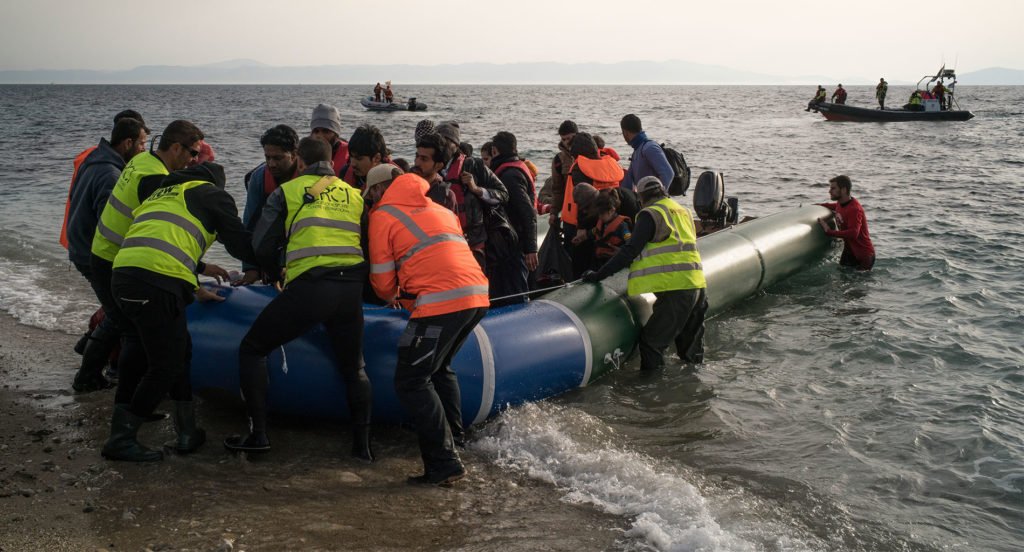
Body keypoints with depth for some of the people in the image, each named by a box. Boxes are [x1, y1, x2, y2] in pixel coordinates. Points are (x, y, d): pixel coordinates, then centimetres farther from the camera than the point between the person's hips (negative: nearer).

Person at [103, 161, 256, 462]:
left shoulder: (159, 194, 35)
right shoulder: (211, 194, 15)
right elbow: (240, 242, 12)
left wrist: (201, 268, 51)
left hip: (122, 275, 8)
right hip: (157, 283, -8)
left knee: (179, 352, 17)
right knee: (166, 366, 1)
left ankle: (187, 432, 20)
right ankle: (121, 439, 2)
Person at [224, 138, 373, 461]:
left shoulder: (288, 191, 11)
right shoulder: (355, 195, 22)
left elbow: (262, 246, 8)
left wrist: (277, 272, 27)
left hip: (308, 286, -4)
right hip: (351, 289, 4)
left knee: (252, 349, 13)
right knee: (354, 368, 21)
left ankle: (258, 434, 9)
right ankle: (362, 444, 15)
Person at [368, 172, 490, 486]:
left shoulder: (382, 216, 8)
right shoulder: (442, 210, 28)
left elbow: (382, 279, 10)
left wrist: (391, 297, 33)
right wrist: (408, 298, 40)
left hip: (441, 301, -8)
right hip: (477, 296, 8)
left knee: (411, 381, -1)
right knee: (439, 368, 26)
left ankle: (444, 463, -7)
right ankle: (453, 439, 29)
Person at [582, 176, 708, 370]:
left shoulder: (650, 214, -5)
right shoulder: (684, 211, 19)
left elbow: (630, 251, -10)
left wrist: (599, 275, -6)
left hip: (676, 290, -8)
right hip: (698, 287, 8)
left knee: (651, 342, -4)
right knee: (692, 353, 18)